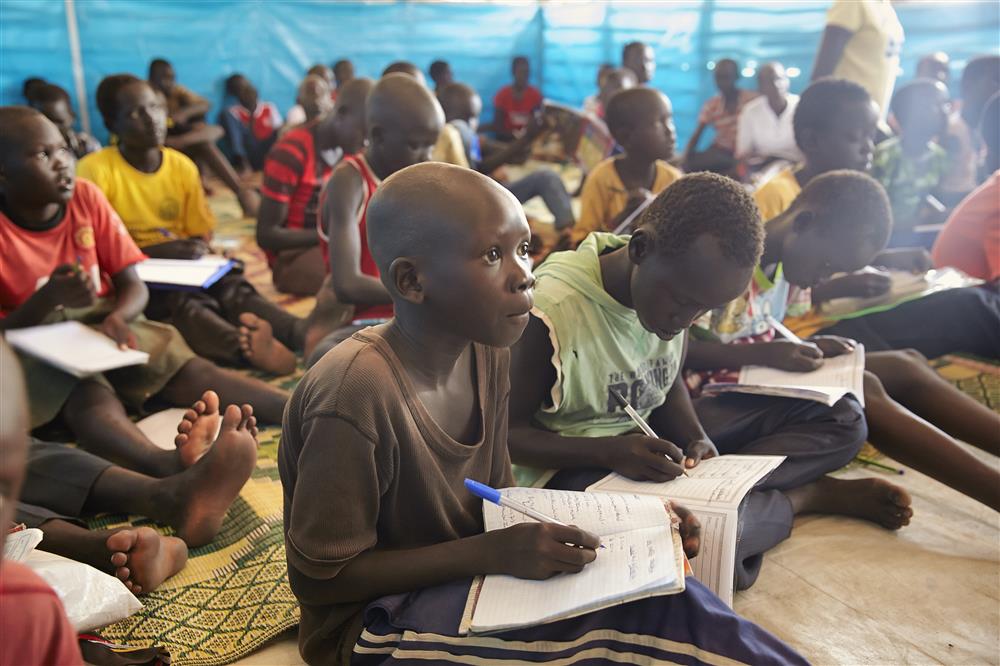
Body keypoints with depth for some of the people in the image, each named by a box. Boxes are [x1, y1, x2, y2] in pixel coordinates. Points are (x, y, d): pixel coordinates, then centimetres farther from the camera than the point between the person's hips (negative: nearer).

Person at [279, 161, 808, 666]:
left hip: (465, 585, 7)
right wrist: (493, 553, -26)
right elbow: (319, 579, -20)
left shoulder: (486, 351, -4)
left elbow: (496, 498, 6)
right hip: (372, 622, -6)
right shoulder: (357, 394, -29)